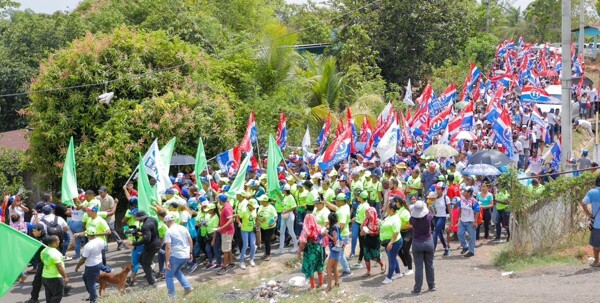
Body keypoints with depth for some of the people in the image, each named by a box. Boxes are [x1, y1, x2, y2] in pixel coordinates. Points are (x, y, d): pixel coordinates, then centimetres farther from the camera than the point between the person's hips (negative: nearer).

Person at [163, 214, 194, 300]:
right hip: (186, 255, 7)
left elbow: (168, 247, -16)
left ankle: (172, 296, 4)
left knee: (169, 276, 8)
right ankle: (187, 287, 17)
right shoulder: (184, 228, 9)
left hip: (176, 256, -7)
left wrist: (167, 261, -15)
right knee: (177, 271, 29)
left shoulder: (169, 232, -10)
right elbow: (190, 241, 13)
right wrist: (190, 253, 21)